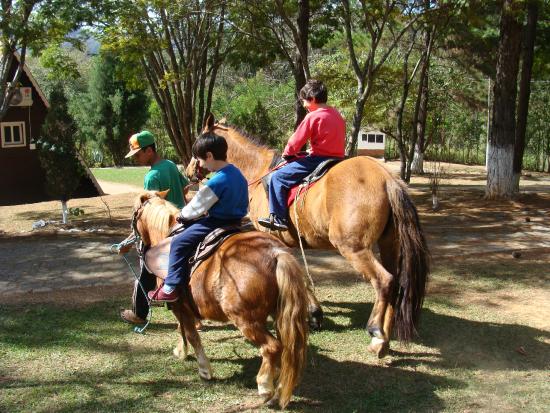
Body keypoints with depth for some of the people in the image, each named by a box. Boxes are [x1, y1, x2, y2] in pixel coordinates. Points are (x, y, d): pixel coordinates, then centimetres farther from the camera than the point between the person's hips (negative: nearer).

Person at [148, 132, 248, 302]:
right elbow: (245, 206, 16)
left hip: (217, 223, -10)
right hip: (235, 219, 10)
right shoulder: (237, 173, 4)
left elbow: (197, 206, -14)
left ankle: (171, 288, -3)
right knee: (190, 227, 27)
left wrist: (182, 215, 7)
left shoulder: (215, 182, -23)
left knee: (179, 243, -4)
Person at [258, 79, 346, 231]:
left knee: (278, 177, -2)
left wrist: (287, 154, 11)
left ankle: (278, 218, -3)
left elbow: (296, 141, -8)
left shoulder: (312, 117, -12)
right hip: (337, 159, 9)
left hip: (318, 160, -9)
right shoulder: (337, 115, 12)